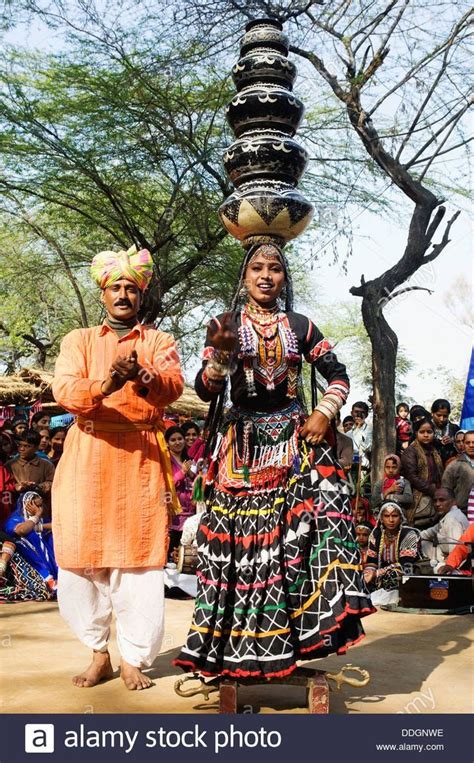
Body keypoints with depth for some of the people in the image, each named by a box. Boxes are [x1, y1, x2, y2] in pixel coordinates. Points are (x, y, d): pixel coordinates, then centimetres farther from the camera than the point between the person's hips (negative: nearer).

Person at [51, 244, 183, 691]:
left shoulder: (159, 342, 12)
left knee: (138, 560, -4)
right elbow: (64, 391, -4)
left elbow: (173, 386, -8)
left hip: (141, 459, -1)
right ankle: (98, 653, 16)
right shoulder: (79, 340, 14)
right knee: (82, 557, 0)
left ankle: (133, 659, 7)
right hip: (88, 458, 1)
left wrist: (142, 377, -30)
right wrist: (103, 385, -25)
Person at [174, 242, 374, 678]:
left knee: (299, 533, -13)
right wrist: (220, 352, -19)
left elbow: (338, 376, 12)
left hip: (294, 442, 1)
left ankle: (290, 638, -3)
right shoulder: (226, 326, 6)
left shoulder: (300, 327, 10)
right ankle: (235, 647, 8)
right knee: (241, 543, -3)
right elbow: (205, 391, -1)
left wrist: (324, 414, -4)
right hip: (243, 447, -1)